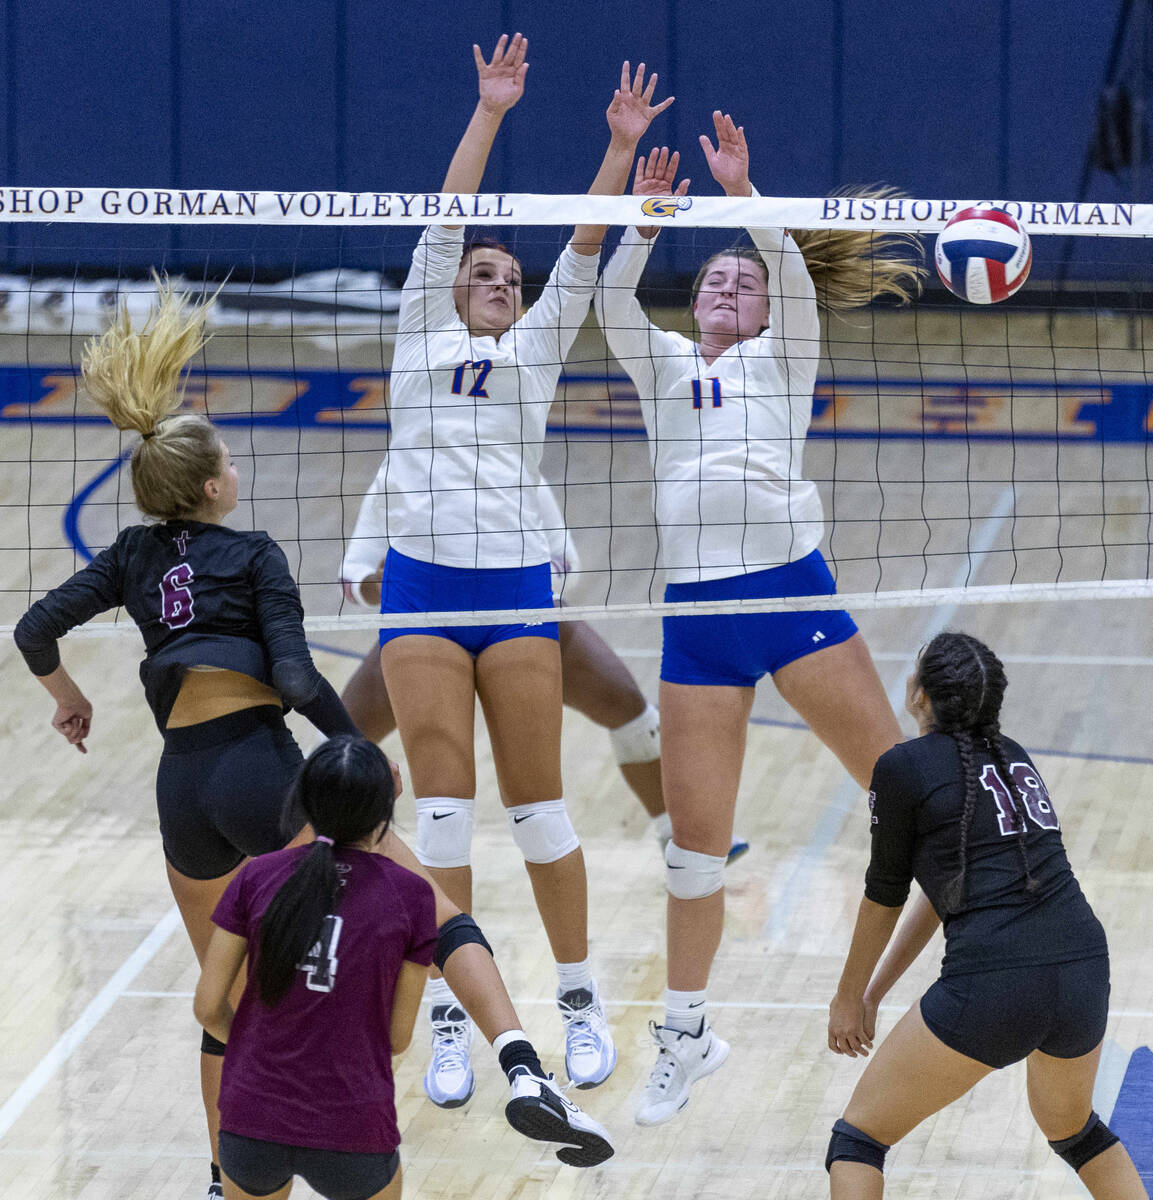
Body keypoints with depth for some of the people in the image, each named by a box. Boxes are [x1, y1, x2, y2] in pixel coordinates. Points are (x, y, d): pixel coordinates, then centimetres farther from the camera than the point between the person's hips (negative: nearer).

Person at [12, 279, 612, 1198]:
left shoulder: (134, 555, 14)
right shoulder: (255, 556, 0)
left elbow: (37, 630, 11)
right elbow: (296, 677, -11)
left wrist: (69, 697, 30)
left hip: (182, 785, 5)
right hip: (260, 769, -5)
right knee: (434, 912, -10)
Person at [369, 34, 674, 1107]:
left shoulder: (536, 348, 14)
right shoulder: (421, 333, 11)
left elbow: (581, 249, 5)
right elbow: (446, 219, 4)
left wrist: (619, 147, -4)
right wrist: (487, 113, -2)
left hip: (516, 585, 1)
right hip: (420, 584, -1)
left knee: (537, 804, 3)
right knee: (442, 807, -3)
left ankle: (580, 1002, 14)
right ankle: (452, 1025, 2)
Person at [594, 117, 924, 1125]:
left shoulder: (782, 359, 12)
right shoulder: (665, 369, 17)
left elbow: (792, 274, -7)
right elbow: (613, 302, -1)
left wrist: (742, 192, -20)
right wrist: (646, 217, -16)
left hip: (790, 587, -2)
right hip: (697, 613, 2)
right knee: (695, 835, 3)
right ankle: (687, 1034, 16)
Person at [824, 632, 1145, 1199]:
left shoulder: (902, 766, 0)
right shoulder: (1010, 756, 20)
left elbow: (884, 895, 11)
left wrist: (850, 996, 26)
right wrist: (876, 992, 32)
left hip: (992, 990, -7)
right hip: (1085, 976, 7)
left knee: (858, 1136, 9)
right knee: (1072, 1129, 35)